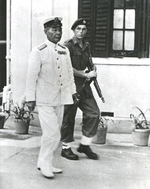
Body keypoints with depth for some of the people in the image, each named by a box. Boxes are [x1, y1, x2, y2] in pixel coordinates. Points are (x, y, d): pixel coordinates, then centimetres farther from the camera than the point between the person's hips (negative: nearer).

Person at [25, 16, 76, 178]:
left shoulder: (65, 50, 9)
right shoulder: (38, 52, -10)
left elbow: (69, 72, 16)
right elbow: (31, 77, -10)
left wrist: (73, 91, 14)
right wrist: (30, 98, -11)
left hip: (60, 99, 7)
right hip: (45, 100, -6)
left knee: (54, 133, 12)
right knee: (52, 133, -11)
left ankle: (46, 163, 25)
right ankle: (44, 162, 8)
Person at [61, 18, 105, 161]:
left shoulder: (86, 46, 14)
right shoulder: (67, 46, -10)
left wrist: (92, 69, 5)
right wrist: (86, 74, -14)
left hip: (84, 86, 7)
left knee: (94, 113, 3)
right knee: (68, 117, 2)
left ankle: (85, 145, 16)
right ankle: (66, 148, 16)